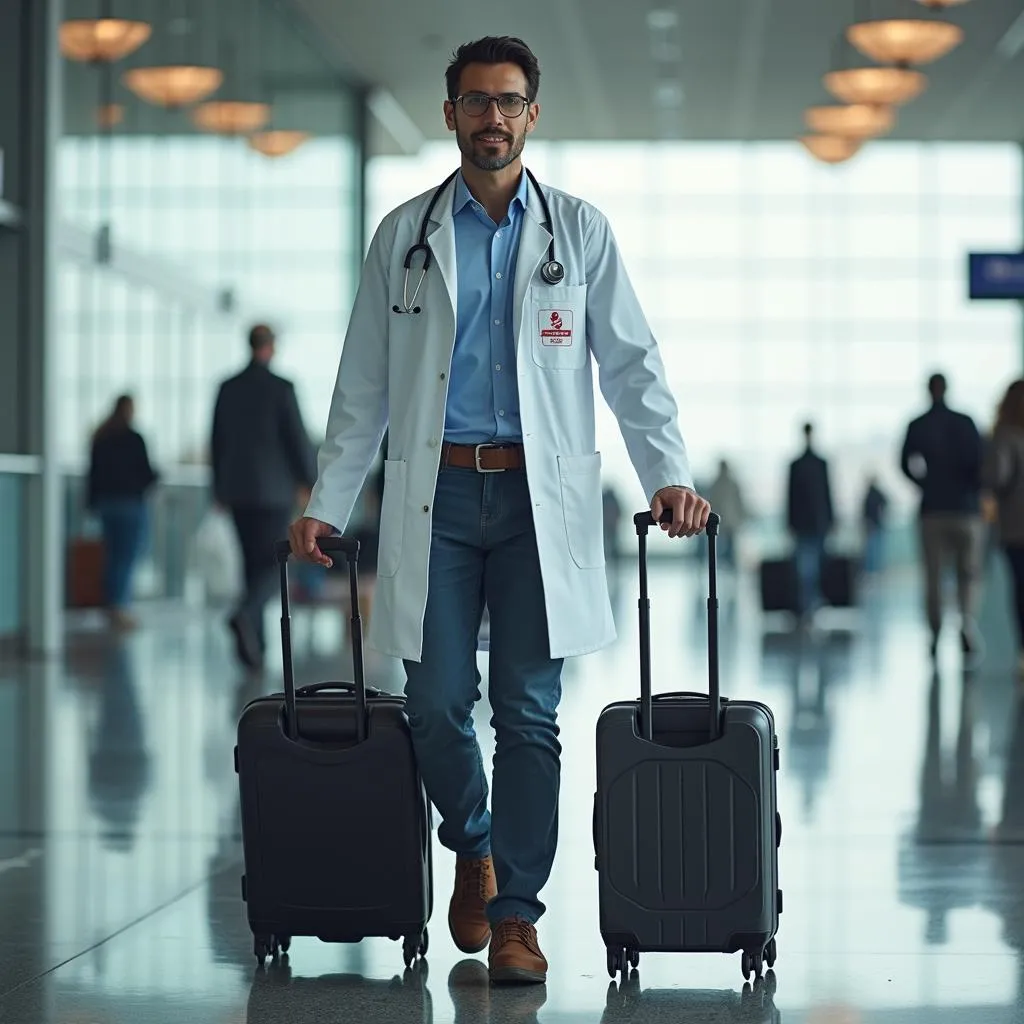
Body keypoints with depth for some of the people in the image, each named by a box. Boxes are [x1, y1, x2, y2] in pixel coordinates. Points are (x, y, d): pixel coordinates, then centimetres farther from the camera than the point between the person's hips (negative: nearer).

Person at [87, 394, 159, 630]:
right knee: (127, 557, -5)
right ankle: (120, 610, -10)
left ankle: (111, 609, 13)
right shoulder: (133, 438, -11)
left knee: (112, 557, 12)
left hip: (105, 502, 6)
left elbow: (93, 471, 8)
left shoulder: (100, 438, 6)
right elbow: (144, 472, -9)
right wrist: (153, 478, 13)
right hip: (130, 502, -6)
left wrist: (93, 501, 15)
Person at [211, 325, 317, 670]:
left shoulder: (228, 388, 4)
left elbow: (217, 441, 9)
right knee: (273, 563, -1)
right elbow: (298, 437, -10)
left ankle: (255, 642, 12)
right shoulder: (282, 388, -10)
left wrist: (220, 487, 17)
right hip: (274, 489, -5)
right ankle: (245, 614, -27)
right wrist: (310, 481, 4)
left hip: (237, 488, 5)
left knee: (253, 562, 13)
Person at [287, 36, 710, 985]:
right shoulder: (404, 234, 10)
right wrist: (327, 504, 4)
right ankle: (472, 850, 28)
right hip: (436, 493, 1)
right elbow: (363, 386, 11)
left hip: (540, 496, -1)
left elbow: (631, 364, 6)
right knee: (435, 707, 0)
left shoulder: (579, 230, 8)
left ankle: (516, 913, 6)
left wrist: (668, 473, -8)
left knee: (529, 712, -2)